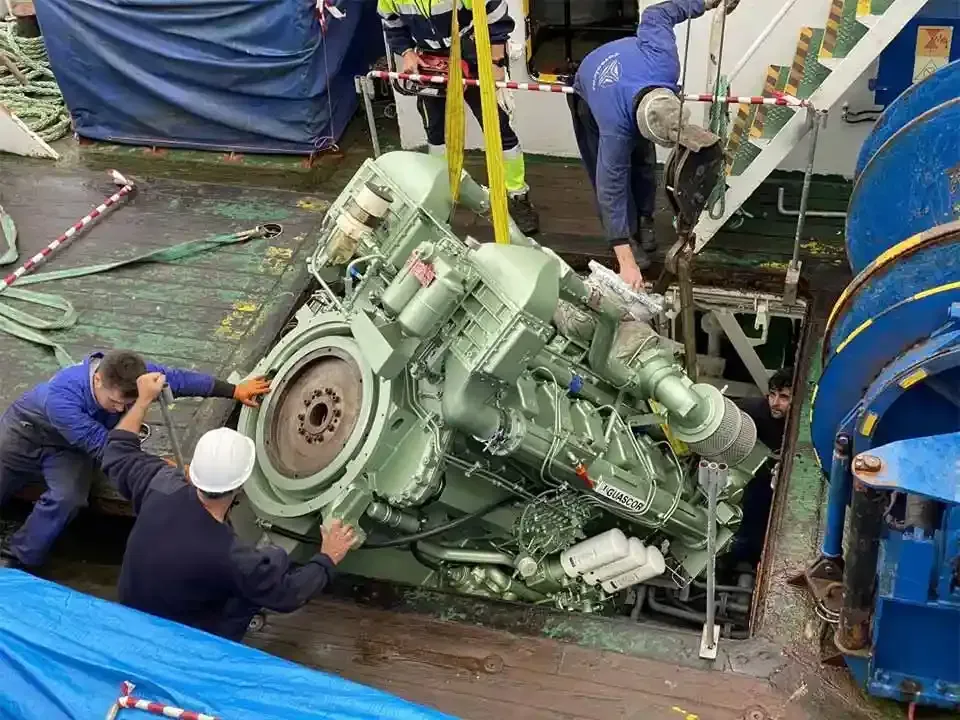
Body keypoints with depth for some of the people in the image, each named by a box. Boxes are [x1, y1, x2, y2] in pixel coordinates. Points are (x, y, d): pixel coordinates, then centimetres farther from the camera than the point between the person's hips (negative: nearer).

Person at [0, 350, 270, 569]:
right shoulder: (61, 397, -44)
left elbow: (179, 379, -15)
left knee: (67, 498, -24)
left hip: (68, 446, 3)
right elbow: (103, 447, -44)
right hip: (27, 429, -3)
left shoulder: (132, 374, -30)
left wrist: (234, 391, -11)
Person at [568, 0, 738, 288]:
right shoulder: (616, 127, -49)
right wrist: (626, 262, -47)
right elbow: (611, 189, -45)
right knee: (613, 173, -11)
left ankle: (644, 222, 25)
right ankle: (631, 238, 5)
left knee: (643, 161, 5)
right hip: (589, 99, -4)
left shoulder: (662, 60, -43)